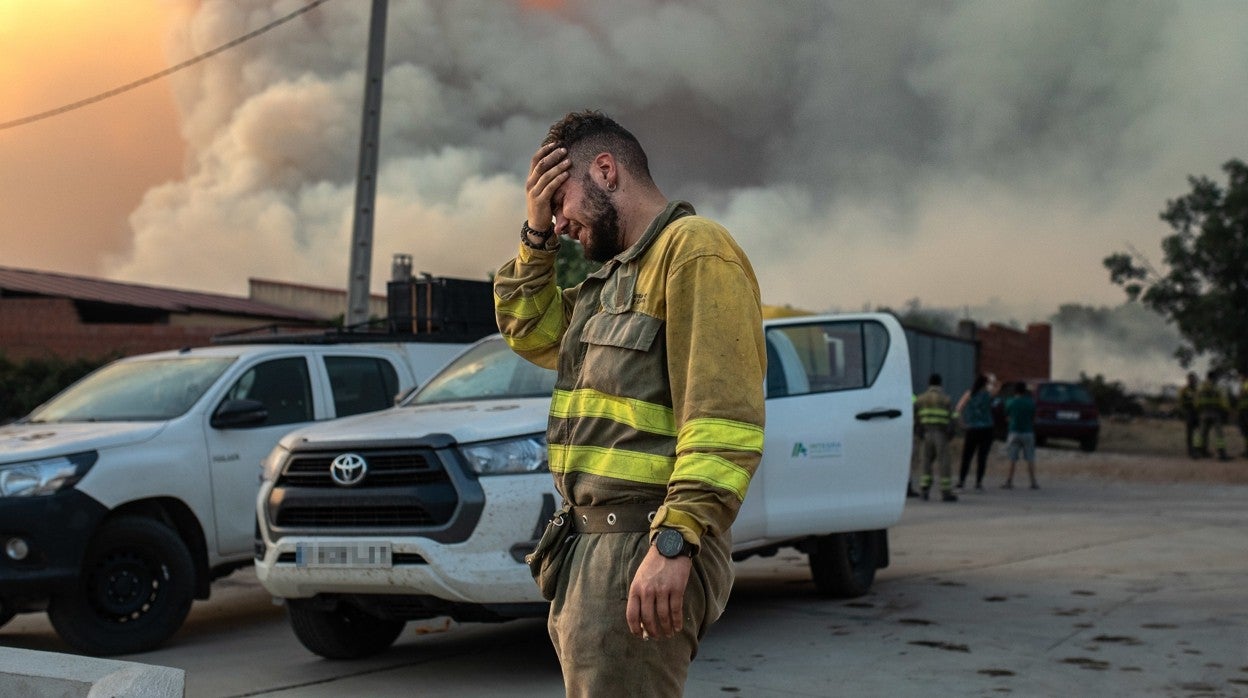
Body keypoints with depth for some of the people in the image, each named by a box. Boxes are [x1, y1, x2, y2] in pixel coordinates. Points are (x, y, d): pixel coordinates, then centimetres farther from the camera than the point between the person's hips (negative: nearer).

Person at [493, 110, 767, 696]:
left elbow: (722, 416, -21)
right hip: (588, 546, 10)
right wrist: (536, 235, 14)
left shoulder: (693, 248, -11)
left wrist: (674, 542, -28)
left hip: (641, 553, -10)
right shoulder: (618, 274, 20)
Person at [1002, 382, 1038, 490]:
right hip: (1028, 432, 0)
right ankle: (1033, 482, 5)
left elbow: (1007, 418, 7)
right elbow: (1033, 419, 4)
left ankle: (1009, 482, 0)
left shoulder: (1010, 402, -2)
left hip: (1014, 432, 0)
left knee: (1012, 460, 2)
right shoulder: (1031, 403, -1)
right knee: (1030, 459, 5)